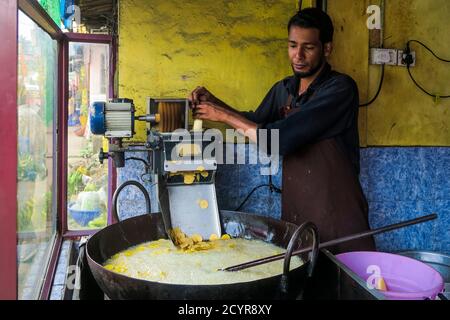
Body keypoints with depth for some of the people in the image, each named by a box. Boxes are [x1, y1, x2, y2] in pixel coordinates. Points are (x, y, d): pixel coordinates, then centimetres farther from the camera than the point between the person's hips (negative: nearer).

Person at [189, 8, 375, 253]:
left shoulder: (340, 88, -16)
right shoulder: (283, 89, 5)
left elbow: (282, 138, -24)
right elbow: (255, 124, 21)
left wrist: (224, 116, -14)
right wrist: (213, 102, 5)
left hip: (336, 213, -5)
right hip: (294, 210, 6)